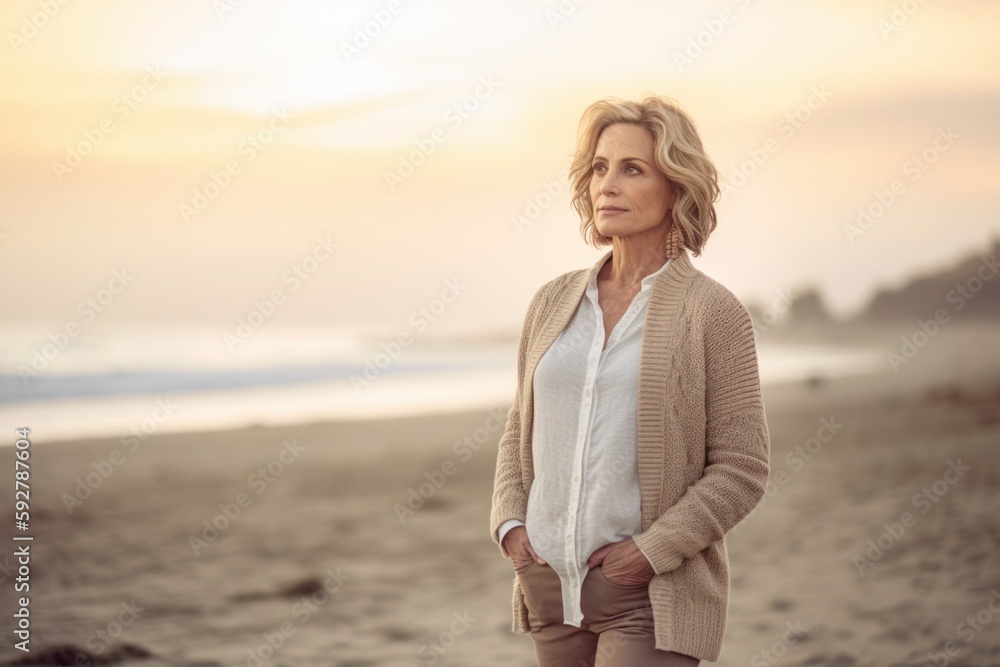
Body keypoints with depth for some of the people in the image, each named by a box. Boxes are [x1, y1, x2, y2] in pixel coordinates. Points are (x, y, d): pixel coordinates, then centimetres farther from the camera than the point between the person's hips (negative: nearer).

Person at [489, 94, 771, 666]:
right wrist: (510, 525, 2)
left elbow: (742, 469, -8)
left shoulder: (714, 312, -6)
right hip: (552, 586, 6)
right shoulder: (554, 302, 9)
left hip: (651, 597, -5)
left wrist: (651, 550, -14)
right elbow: (520, 432, 17)